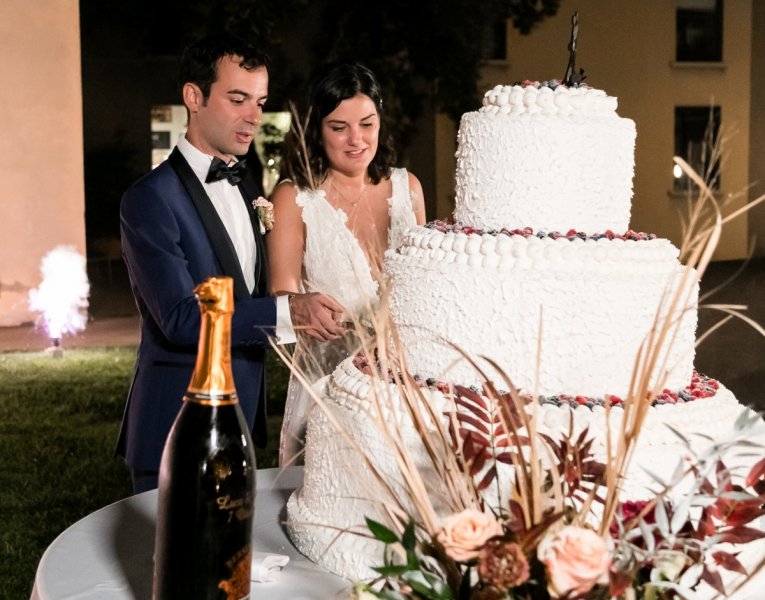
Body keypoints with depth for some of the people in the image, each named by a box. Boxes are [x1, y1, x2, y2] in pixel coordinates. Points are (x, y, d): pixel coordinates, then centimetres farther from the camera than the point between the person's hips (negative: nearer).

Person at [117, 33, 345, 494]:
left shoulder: (248, 188, 11)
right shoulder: (151, 199, -15)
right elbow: (180, 318, -23)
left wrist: (300, 313, -1)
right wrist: (286, 312, -31)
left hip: (244, 415, 8)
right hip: (179, 426, -7)